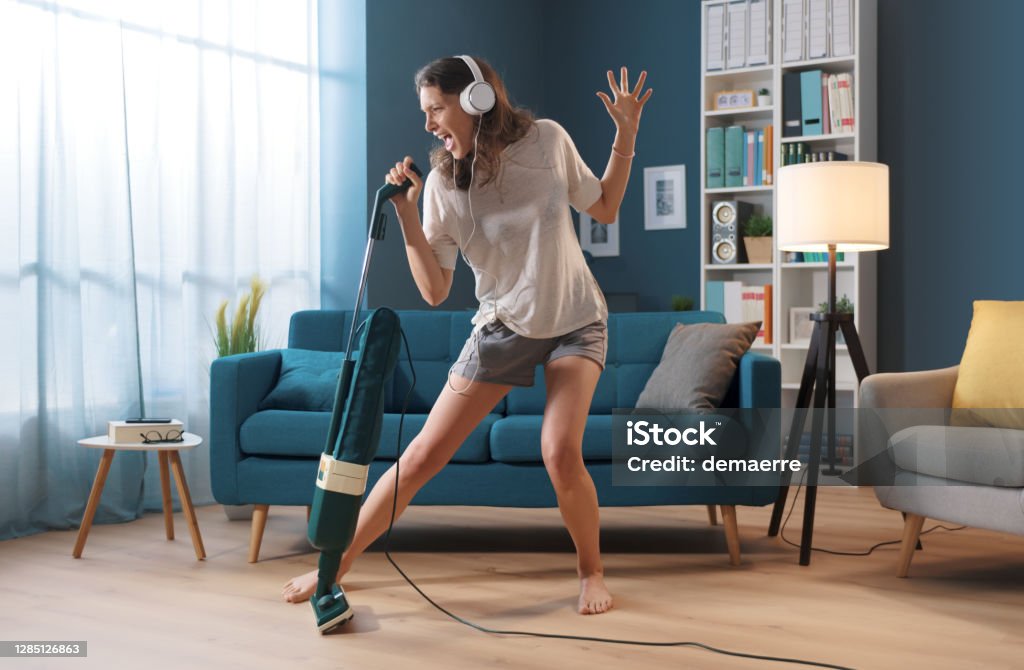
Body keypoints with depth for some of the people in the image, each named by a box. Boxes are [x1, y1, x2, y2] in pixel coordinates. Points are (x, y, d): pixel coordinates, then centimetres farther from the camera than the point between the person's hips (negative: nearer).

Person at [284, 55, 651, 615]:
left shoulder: (547, 140, -9)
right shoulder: (442, 183, -9)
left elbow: (605, 209, 6)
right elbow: (434, 291, -10)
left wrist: (625, 134, -3)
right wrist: (406, 216, -20)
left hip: (575, 322, -1)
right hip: (502, 327, 1)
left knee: (560, 453, -23)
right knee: (424, 453, -4)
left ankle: (591, 570, 4)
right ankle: (336, 562, 11)